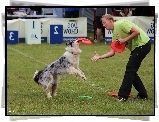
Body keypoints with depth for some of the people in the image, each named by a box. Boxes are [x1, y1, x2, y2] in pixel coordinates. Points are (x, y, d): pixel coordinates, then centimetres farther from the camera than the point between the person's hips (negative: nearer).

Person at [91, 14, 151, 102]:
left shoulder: (121, 24, -15)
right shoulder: (114, 34, 11)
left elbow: (137, 32, -23)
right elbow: (112, 52, 7)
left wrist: (124, 40, -18)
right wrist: (99, 57, -3)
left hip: (143, 44, -10)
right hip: (135, 48, 10)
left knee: (130, 70, -9)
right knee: (131, 71, 10)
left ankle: (123, 96, -6)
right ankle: (143, 94, 20)